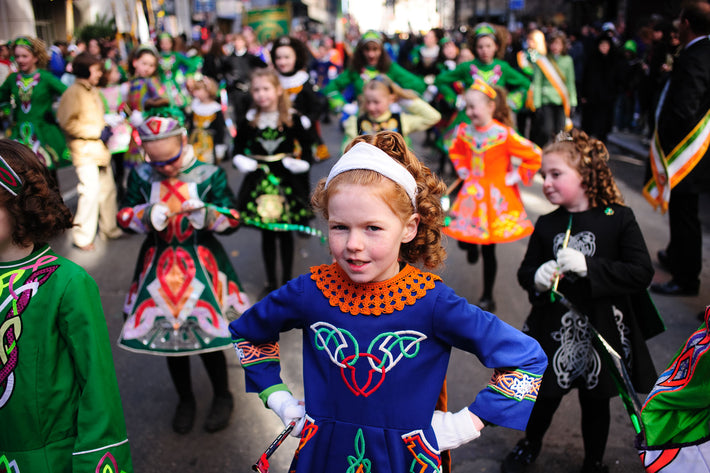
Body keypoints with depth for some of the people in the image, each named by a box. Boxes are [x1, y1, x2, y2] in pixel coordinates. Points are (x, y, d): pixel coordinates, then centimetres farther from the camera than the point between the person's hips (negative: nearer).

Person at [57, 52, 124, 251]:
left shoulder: (94, 91, 16)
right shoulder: (73, 93, -11)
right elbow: (67, 123, -19)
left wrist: (106, 128, 8)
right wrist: (97, 131, -17)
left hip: (100, 148, 9)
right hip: (85, 151, -9)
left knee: (108, 189, 13)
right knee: (90, 191, -12)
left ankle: (110, 229, 26)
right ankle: (82, 237, -1)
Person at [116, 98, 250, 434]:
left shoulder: (210, 175, -9)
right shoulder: (140, 177, -3)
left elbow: (232, 220, -10)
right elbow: (125, 218, -4)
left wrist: (203, 212, -29)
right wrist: (155, 213, -22)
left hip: (202, 267, -2)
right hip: (160, 269, 3)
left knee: (207, 335, 3)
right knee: (166, 333, 13)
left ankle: (222, 396, 30)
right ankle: (185, 399, 36)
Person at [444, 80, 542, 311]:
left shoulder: (503, 134, -18)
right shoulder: (465, 132, -2)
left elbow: (534, 155, -16)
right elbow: (456, 151, 21)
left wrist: (515, 177, -11)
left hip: (495, 197, -4)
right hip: (472, 194, 4)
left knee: (488, 251, 4)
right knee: (461, 237, 1)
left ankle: (487, 298, 21)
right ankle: (472, 246, 42)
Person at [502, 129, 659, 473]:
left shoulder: (617, 219, -10)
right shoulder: (546, 225, 0)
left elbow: (642, 273, -16)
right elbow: (525, 271, 7)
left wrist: (588, 266, -26)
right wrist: (536, 277, -16)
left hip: (601, 330, -2)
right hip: (555, 329, 2)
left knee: (595, 401, 16)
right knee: (546, 395, 16)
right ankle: (531, 444, 45)